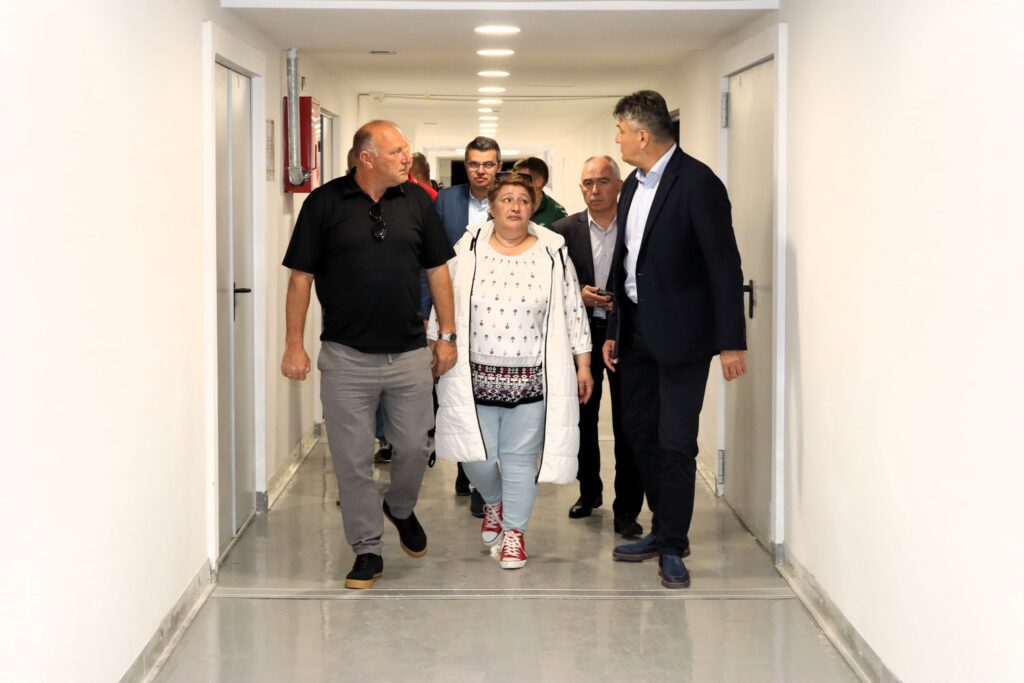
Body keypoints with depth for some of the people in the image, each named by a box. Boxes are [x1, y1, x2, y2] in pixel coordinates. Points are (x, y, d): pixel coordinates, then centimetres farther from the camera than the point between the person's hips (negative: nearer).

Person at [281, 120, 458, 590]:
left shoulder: (416, 201, 4)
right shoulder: (324, 203, -5)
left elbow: (437, 270, 9)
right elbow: (301, 276, -2)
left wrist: (447, 335, 6)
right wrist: (294, 344, -5)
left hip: (410, 354, 2)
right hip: (346, 357, -2)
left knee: (414, 448, 9)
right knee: (352, 460, 3)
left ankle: (401, 509, 39)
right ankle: (367, 551, 15)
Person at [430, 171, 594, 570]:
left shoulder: (553, 253, 1)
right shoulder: (468, 249, 2)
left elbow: (573, 312, 5)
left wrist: (582, 365, 4)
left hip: (530, 379, 0)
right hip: (476, 375, 1)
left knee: (521, 459, 3)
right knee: (477, 457, 2)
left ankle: (514, 531, 19)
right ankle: (493, 502, 34)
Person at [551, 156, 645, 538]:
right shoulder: (564, 230, 3)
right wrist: (577, 294, -12)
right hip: (581, 333, 2)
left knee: (628, 424, -2)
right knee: (582, 417, 12)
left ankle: (627, 510, 4)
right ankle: (589, 491, 31)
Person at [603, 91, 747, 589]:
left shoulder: (697, 183, -15)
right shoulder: (633, 185, 11)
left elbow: (725, 265, -16)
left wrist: (731, 342, -18)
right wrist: (614, 331, 15)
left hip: (680, 333, -8)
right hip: (638, 331, 8)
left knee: (676, 443, -3)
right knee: (640, 433, 13)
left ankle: (672, 547, 8)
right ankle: (665, 530, 27)